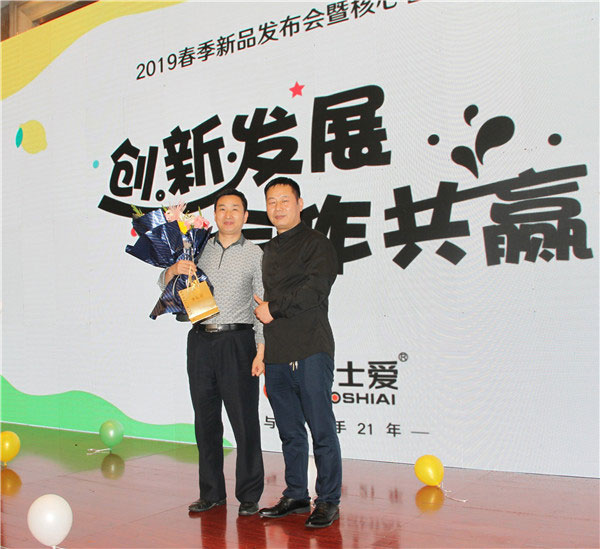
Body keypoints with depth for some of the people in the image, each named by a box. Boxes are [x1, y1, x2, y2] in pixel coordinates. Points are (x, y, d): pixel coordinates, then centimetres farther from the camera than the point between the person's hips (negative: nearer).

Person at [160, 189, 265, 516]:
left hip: (237, 341, -3)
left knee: (244, 419, -3)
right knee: (205, 419, 8)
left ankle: (249, 495, 9)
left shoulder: (254, 254, 4)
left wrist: (261, 351, -8)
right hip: (201, 340, 4)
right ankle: (211, 492, 21)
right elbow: (165, 284, 14)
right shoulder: (199, 249, 13)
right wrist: (175, 268, -10)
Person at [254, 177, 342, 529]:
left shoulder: (317, 243, 0)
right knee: (290, 432, 13)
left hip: (310, 351, -6)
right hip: (276, 354, 7)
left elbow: (314, 290, -13)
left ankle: (328, 500, 9)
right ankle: (296, 496, 23)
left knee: (322, 430, -2)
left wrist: (273, 309, -7)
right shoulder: (269, 251, 21)